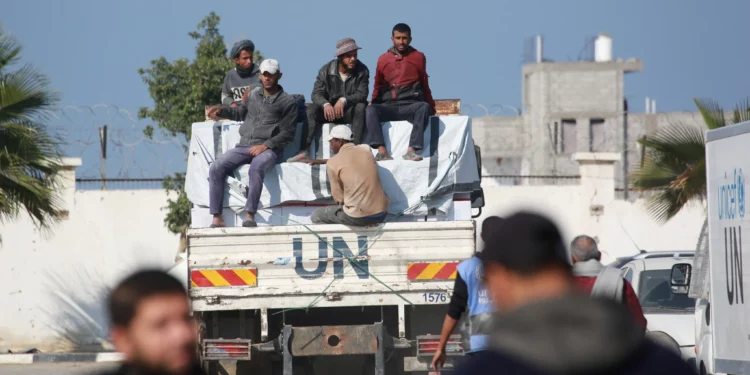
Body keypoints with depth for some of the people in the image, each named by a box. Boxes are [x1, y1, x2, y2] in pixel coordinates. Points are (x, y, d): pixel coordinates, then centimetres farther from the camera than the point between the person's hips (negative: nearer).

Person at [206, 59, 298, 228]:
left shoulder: (287, 102, 3)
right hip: (244, 146, 5)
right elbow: (240, 113, 35)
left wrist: (265, 145, -14)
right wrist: (221, 110, 16)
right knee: (216, 168, -20)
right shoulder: (254, 95, 18)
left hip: (268, 149, -5)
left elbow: (288, 133, -2)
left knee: (256, 167, -40)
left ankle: (250, 215, -40)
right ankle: (217, 218, -23)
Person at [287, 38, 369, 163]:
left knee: (361, 107, -33)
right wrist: (326, 104, -34)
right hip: (330, 110, 1)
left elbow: (362, 94, -17)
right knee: (311, 109, -25)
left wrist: (344, 100, -35)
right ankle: (304, 152, -35)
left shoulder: (362, 71, -6)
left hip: (350, 111, -1)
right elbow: (316, 94, -10)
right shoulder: (326, 70, -3)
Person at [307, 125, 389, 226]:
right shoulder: (366, 149, 8)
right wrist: (321, 161, 38)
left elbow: (339, 199, -2)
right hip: (381, 214, 6)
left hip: (358, 218, -6)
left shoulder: (332, 163, -6)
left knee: (316, 216, 16)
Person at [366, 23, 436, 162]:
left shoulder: (418, 57, 13)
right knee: (371, 110, -31)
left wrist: (432, 108, 18)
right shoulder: (383, 59, 16)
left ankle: (412, 150, -44)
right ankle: (382, 151, -44)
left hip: (410, 105, -1)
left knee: (424, 107, -36)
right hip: (388, 106, 1)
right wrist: (374, 103, 10)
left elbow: (425, 85, 18)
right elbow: (378, 87, 22)